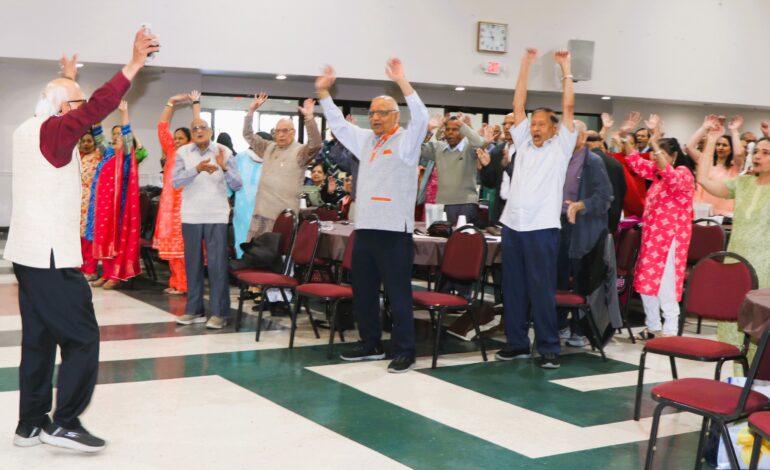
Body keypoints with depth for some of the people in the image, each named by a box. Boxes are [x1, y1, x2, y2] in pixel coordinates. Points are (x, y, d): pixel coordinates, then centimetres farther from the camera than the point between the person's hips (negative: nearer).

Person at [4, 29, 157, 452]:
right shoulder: (50, 130, -13)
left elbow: (62, 105, 35)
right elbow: (97, 108, -28)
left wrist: (67, 78, 48)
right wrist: (135, 62, -30)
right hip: (51, 255, -10)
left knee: (38, 339, 12)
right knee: (82, 336, -4)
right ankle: (65, 424, -1)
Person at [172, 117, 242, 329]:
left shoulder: (224, 151, -1)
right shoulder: (183, 152, 2)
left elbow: (237, 185, -3)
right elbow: (175, 182, -10)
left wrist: (224, 168, -20)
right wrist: (197, 169, -24)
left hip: (217, 216, -2)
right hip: (191, 216, 2)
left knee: (217, 264, -3)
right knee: (193, 263, 9)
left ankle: (219, 312, 2)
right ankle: (194, 309, 19)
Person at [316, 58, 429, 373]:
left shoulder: (406, 140, -3)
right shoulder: (366, 140, 17)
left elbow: (421, 117, -20)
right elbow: (338, 124, 26)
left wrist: (402, 82, -27)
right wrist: (323, 92, 18)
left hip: (394, 230, -8)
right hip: (365, 228, 8)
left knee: (398, 293, -4)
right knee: (363, 291, 14)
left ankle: (404, 352, 3)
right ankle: (370, 345, 26)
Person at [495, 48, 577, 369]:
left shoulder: (560, 147, 4)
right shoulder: (523, 143, 15)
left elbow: (568, 107, -1)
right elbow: (518, 104, 12)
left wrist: (565, 68, 1)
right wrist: (526, 63, 9)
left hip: (542, 227, -5)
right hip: (512, 224, 5)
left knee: (542, 289, -3)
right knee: (513, 288, 9)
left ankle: (549, 348, 5)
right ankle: (517, 343, 18)